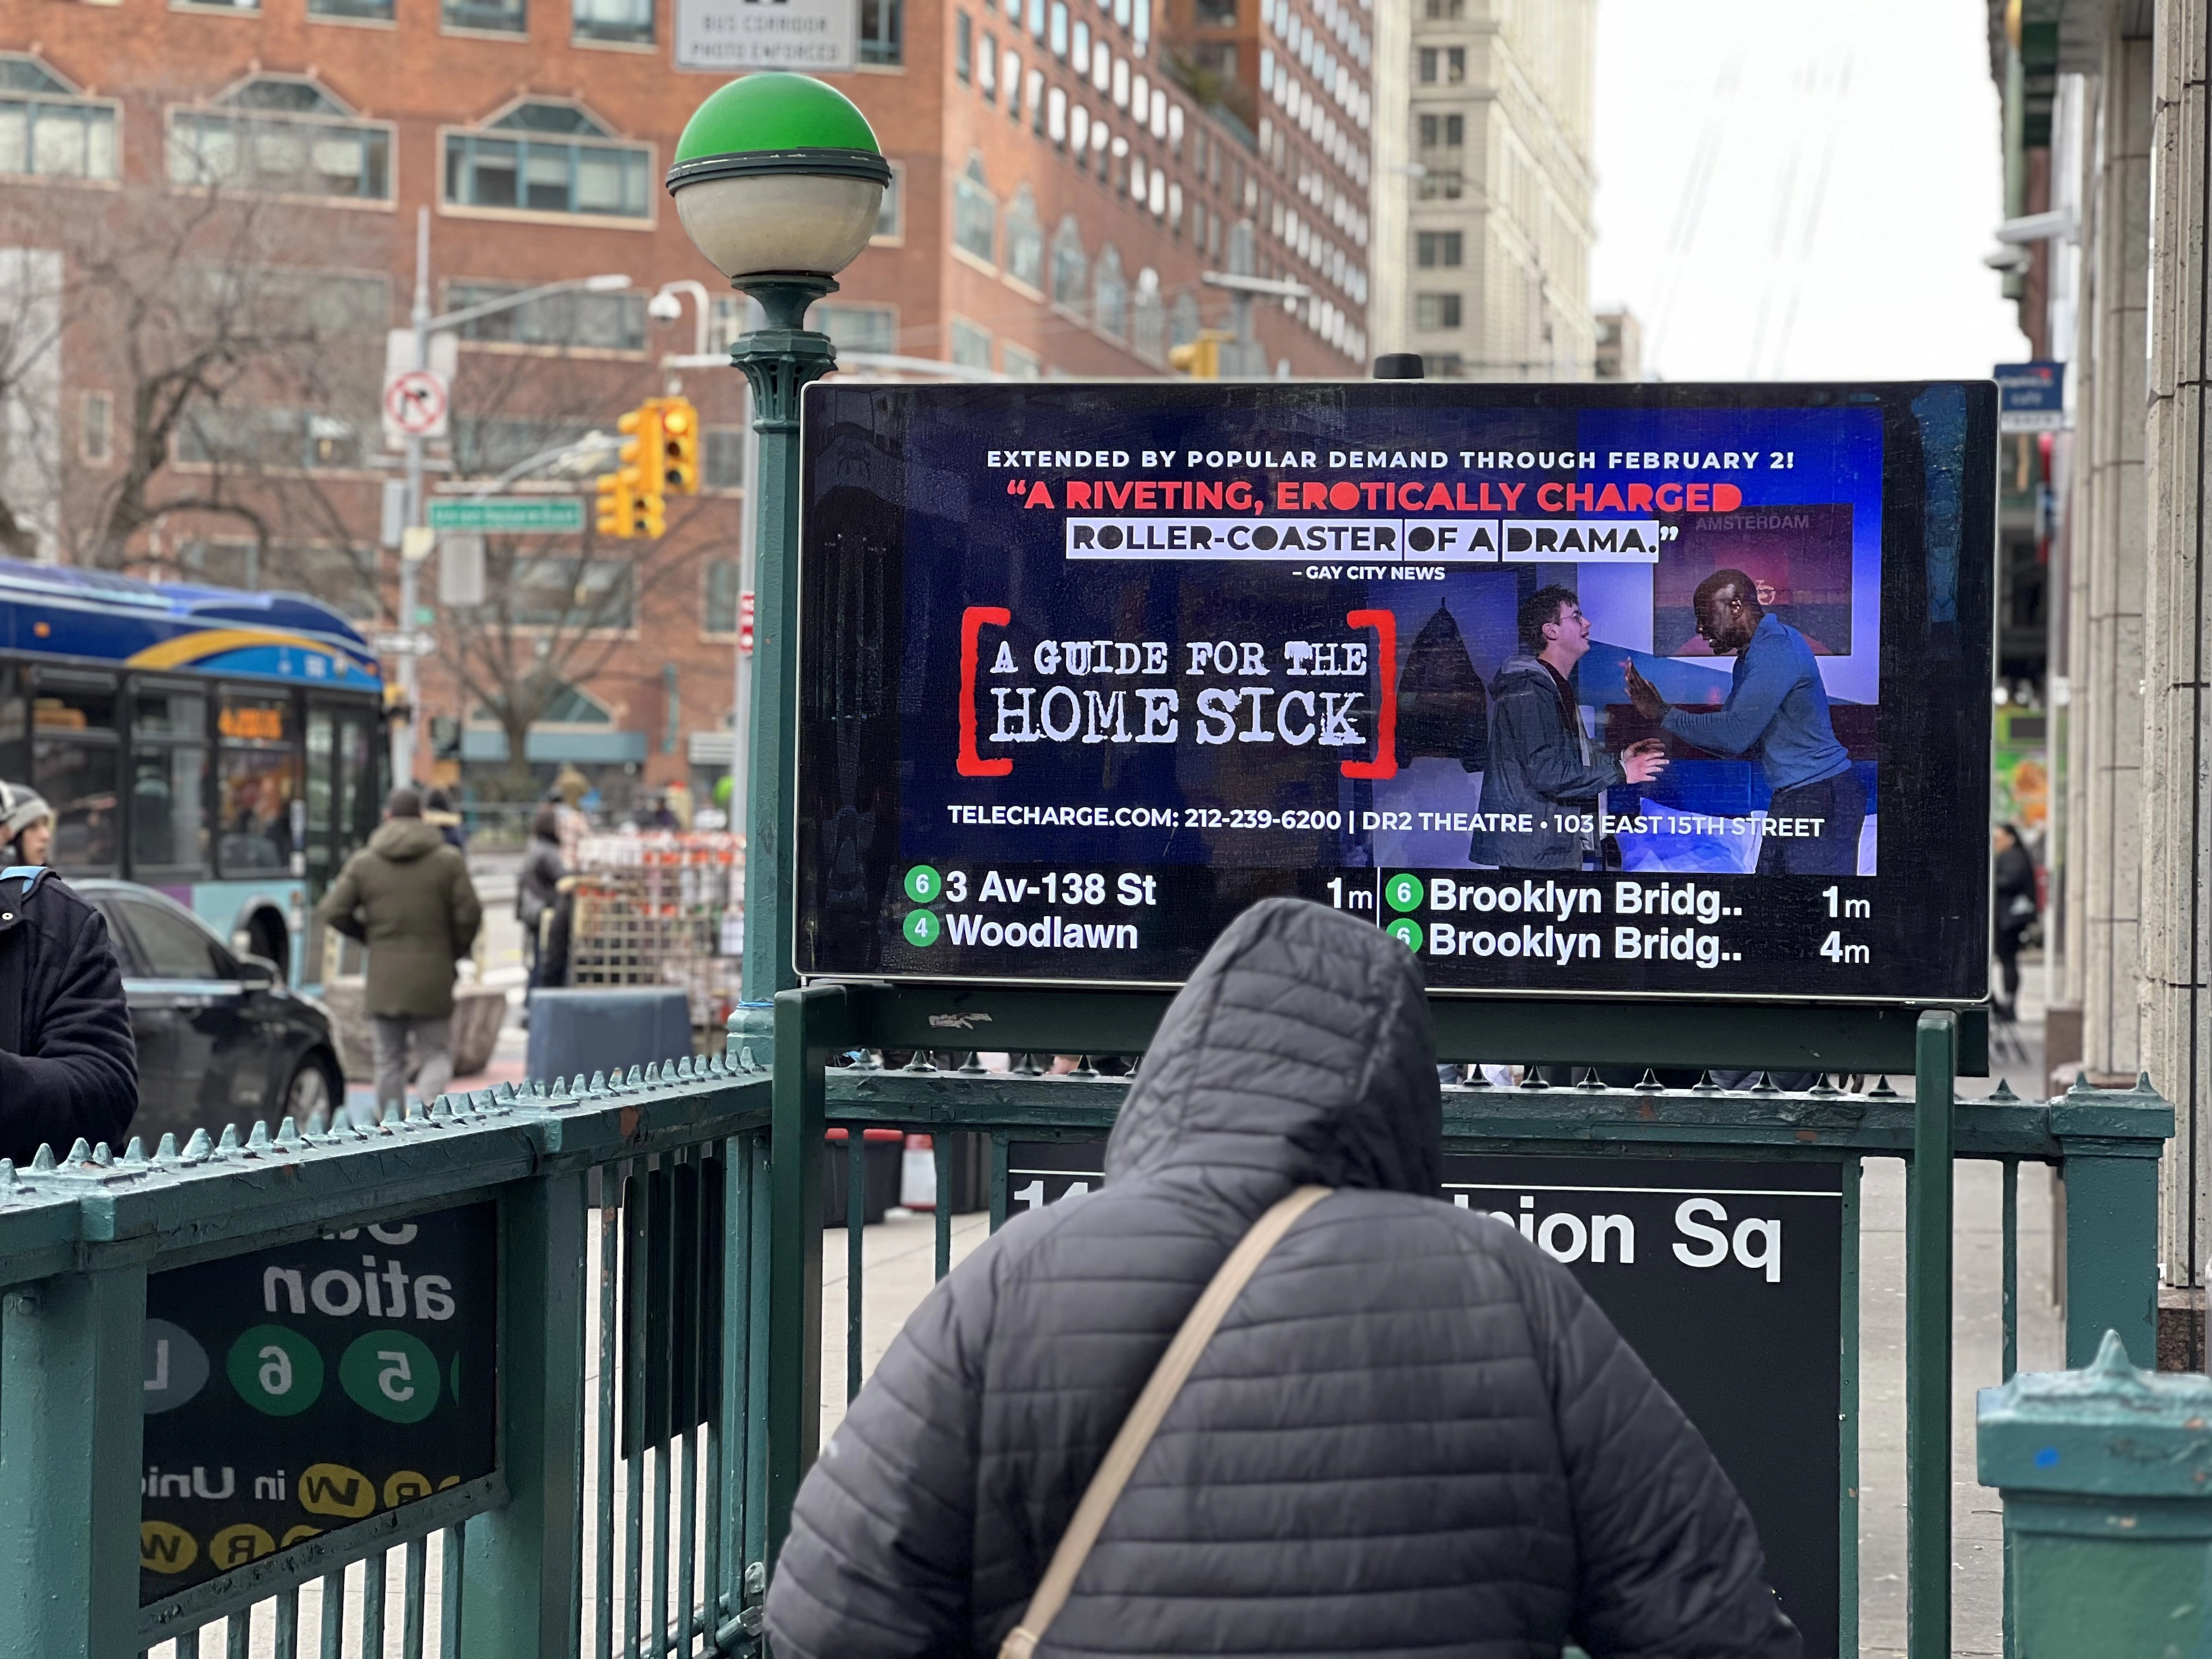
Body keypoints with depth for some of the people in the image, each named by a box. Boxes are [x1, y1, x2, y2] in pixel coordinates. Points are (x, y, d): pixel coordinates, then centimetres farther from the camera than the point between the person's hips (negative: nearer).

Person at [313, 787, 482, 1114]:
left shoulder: (363, 863, 3)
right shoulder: (448, 860, 0)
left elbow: (331, 913, 0)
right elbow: (469, 913, -5)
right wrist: (454, 952, 12)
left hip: (384, 979, 1)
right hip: (433, 977, -1)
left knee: (389, 1059, 11)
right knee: (436, 1054, 6)